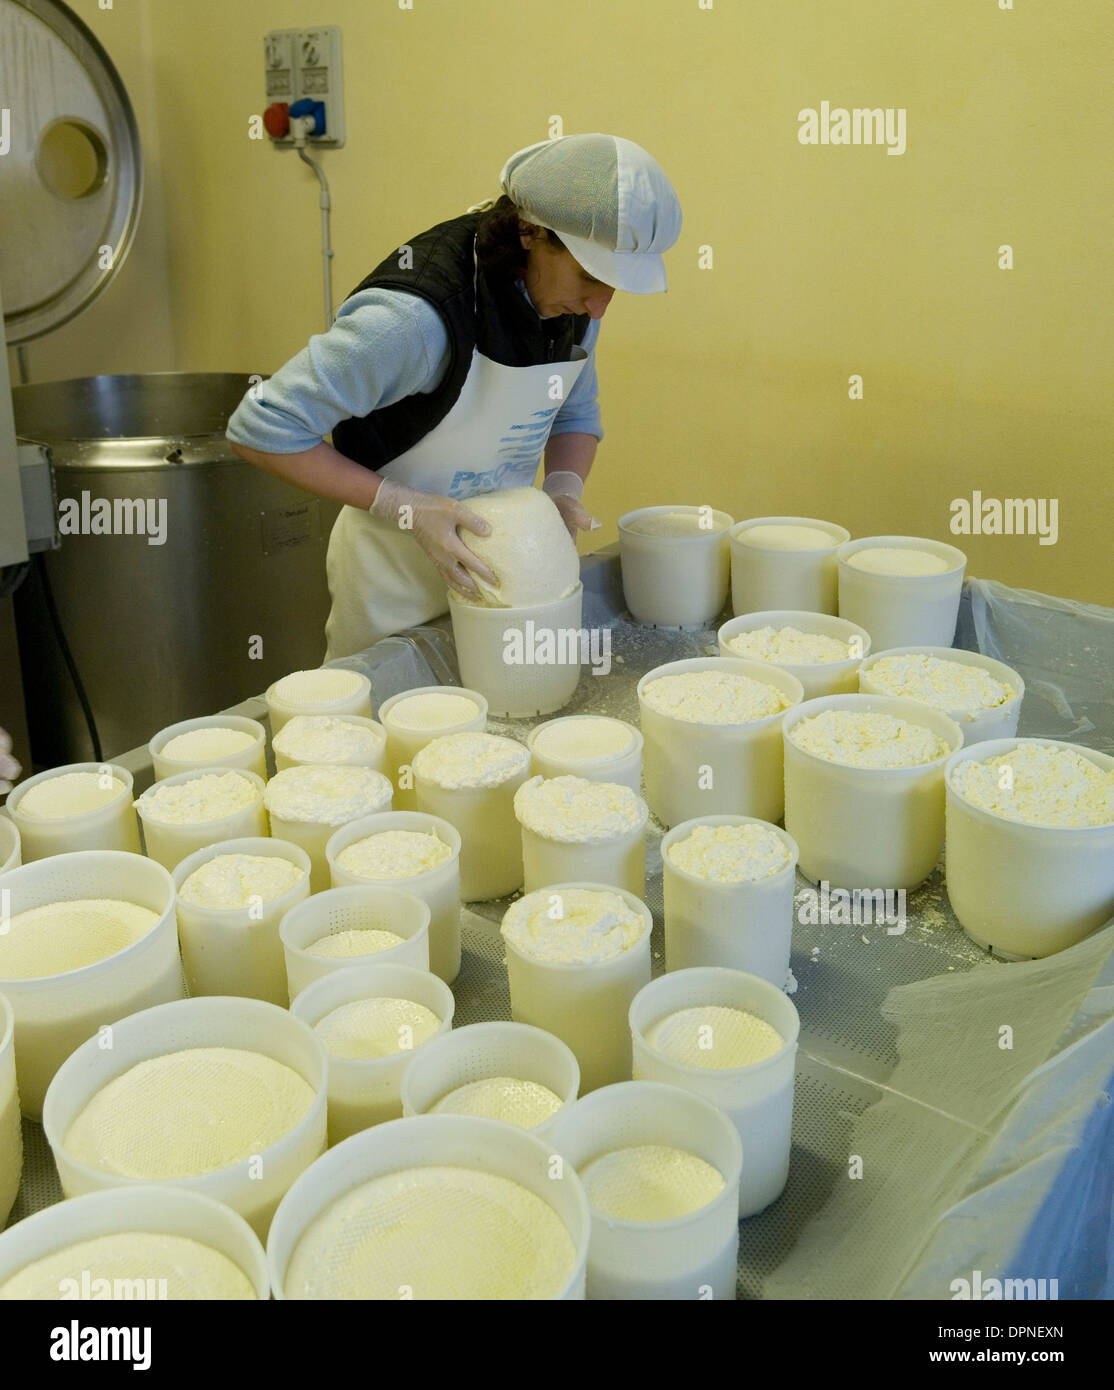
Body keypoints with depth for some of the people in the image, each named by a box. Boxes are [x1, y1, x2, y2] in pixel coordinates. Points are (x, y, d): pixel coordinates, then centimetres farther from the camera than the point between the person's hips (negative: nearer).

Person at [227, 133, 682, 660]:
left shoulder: (574, 297, -8)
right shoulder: (418, 314, -31)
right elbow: (262, 427, -26)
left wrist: (563, 490, -11)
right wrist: (406, 507, -29)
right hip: (398, 575, -6)